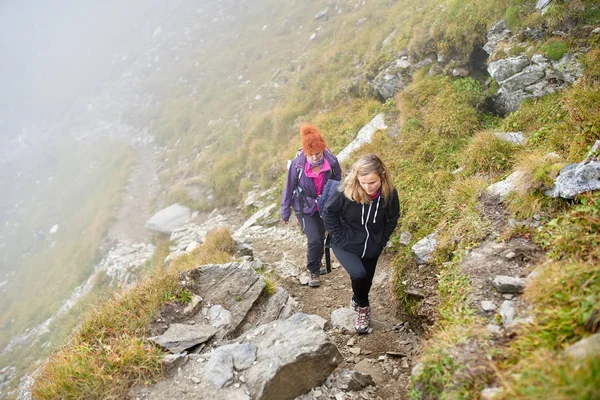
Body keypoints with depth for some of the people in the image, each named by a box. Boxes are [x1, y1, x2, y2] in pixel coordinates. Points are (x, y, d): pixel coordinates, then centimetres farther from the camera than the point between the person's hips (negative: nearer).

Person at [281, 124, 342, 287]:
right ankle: (314, 271, 12)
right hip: (305, 208, -3)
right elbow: (289, 188, -11)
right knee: (314, 240, -13)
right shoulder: (298, 164, -25)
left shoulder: (332, 162, -20)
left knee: (320, 238, 15)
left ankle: (317, 264, 43)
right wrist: (285, 211, -2)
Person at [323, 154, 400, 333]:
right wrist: (340, 238, -12)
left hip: (371, 248, 3)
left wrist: (380, 242, -2)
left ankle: (358, 302, 48)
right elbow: (330, 212, -11)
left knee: (366, 281, 15)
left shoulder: (389, 193, -19)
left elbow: (392, 219, 0)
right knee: (359, 274, -24)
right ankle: (363, 307, 7)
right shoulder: (346, 191, -28)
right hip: (346, 245, -3)